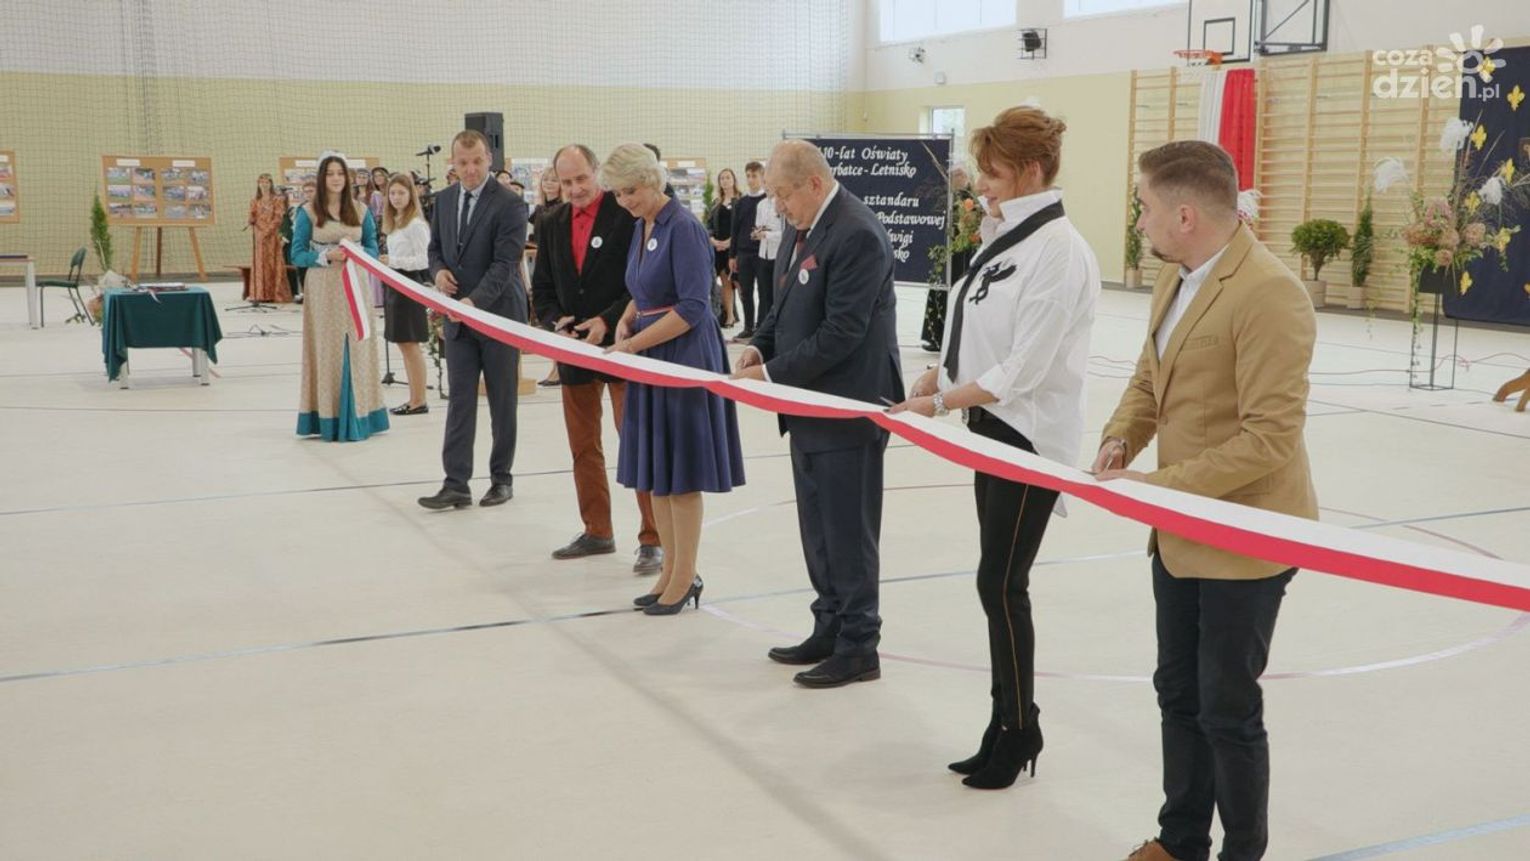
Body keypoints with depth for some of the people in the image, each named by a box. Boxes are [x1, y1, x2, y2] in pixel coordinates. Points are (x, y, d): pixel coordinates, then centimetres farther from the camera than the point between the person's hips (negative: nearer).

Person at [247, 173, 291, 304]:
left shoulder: (277, 200, 4)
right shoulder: (255, 202, 14)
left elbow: (278, 218, -5)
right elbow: (252, 220, 8)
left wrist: (266, 232, -14)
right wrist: (251, 219, -16)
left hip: (273, 236, -3)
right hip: (259, 237, 3)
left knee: (274, 264, -5)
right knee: (260, 265, -1)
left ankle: (276, 294, -6)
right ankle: (261, 294, -3)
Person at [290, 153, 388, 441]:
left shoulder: (361, 211, 9)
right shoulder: (308, 212, 1)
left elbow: (373, 248, 10)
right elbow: (297, 255, 0)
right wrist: (325, 256, -16)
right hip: (323, 289, -2)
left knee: (357, 349, 3)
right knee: (327, 349, -1)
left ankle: (357, 416, 11)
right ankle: (327, 418, 4)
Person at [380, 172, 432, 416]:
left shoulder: (416, 224, -13)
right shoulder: (395, 224, 14)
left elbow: (422, 260, -17)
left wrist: (393, 261, -23)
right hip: (396, 285, 9)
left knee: (411, 345, -5)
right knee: (404, 345, 11)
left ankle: (419, 401, 1)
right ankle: (413, 399, 17)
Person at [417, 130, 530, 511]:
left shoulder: (509, 204, -12)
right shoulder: (444, 200, 8)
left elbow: (505, 262, -19)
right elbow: (435, 247, 19)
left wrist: (475, 300, -31)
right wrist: (439, 270, -4)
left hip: (498, 314, -5)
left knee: (502, 402, 7)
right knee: (459, 401, 2)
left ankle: (501, 478, 18)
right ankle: (456, 484, 2)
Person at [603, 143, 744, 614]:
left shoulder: (684, 228, -15)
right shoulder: (641, 226, 11)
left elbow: (694, 308, -20)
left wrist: (633, 344, -18)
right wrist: (625, 321, 2)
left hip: (684, 356, -9)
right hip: (651, 359, 9)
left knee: (681, 475, 0)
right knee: (656, 474, 12)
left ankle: (685, 579, 10)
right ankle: (671, 572, 22)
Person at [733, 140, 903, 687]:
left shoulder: (856, 235, -19)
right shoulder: (800, 228, 10)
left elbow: (842, 332, -23)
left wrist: (772, 373, -19)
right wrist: (761, 345, 2)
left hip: (848, 407, -9)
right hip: (811, 405, 10)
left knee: (847, 533, -1)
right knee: (817, 529, 17)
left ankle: (858, 647, 10)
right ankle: (830, 628, 30)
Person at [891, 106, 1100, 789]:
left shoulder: (1059, 252, -17)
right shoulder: (1011, 237, 11)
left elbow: (1024, 368, -20)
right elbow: (970, 336, 15)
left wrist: (940, 403, -16)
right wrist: (933, 380, 2)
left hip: (1031, 437, -9)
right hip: (993, 429, 9)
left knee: (1000, 584, -3)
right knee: (1000, 584, 13)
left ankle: (1018, 731, 12)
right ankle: (1007, 726, 24)